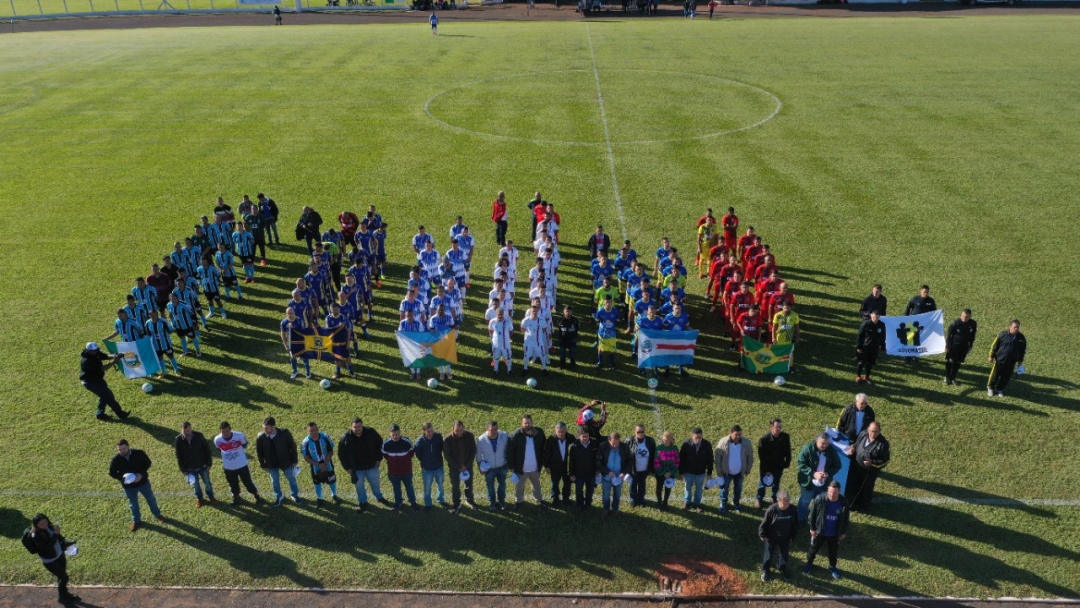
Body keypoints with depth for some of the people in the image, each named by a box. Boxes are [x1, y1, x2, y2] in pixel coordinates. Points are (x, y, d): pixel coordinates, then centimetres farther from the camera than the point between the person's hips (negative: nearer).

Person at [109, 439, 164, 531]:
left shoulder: (139, 453, -22)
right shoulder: (116, 460, -20)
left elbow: (148, 462, -6)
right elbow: (112, 473, -5)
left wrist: (141, 473, -22)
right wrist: (122, 478, -23)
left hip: (143, 482, 0)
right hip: (128, 486, 0)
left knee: (151, 499, 20)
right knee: (133, 504, 20)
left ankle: (157, 515, 44)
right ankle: (136, 521, 45)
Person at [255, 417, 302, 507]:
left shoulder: (285, 433, -26)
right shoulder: (260, 437, -20)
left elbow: (293, 446, -12)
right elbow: (259, 452, -3)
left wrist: (294, 460, -6)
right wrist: (263, 465, 1)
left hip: (286, 462, -1)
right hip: (271, 464, 1)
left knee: (292, 479, 18)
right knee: (275, 482, 22)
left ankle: (295, 495, 44)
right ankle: (278, 497, 47)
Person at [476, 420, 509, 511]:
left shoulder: (504, 436, -24)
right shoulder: (481, 440, -25)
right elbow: (479, 455, -10)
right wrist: (481, 468, -5)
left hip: (502, 466, 1)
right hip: (489, 468, -1)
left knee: (502, 484, 24)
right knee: (490, 486, 21)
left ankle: (501, 500, 49)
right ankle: (492, 502, 46)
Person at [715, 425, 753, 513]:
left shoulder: (746, 443, -20)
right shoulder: (723, 443, -24)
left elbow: (750, 456, -4)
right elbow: (718, 458, -13)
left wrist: (748, 469, 1)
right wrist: (719, 471, -9)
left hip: (739, 472, 2)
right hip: (726, 472, -1)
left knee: (738, 489, 22)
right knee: (724, 488, 16)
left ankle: (737, 503, 45)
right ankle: (723, 504, 39)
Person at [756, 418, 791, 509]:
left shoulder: (785, 437, -19)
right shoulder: (764, 439, -27)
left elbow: (788, 451, -1)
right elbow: (762, 457, -19)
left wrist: (787, 463, 0)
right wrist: (766, 470, -15)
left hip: (779, 467, 2)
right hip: (766, 467, -2)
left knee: (776, 484, 21)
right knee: (763, 483, 17)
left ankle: (775, 499, 45)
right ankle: (759, 500, 41)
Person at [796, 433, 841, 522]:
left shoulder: (831, 451, -9)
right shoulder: (808, 448, -18)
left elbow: (837, 465, -1)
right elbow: (800, 463, -17)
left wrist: (828, 473, -20)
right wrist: (813, 474, -26)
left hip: (823, 484, 3)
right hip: (809, 482, -3)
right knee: (805, 501, 16)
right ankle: (800, 519, 38)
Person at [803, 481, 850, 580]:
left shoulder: (843, 502, -19)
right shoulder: (820, 499, -25)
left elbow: (845, 518, -2)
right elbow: (812, 514, -12)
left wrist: (843, 532, 4)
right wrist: (812, 528, -7)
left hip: (834, 534, 1)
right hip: (819, 531, -1)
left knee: (833, 552, 23)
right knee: (814, 549, 21)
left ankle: (832, 567, 49)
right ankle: (809, 564, 47)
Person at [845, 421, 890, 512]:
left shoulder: (883, 443, -24)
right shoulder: (863, 434, -10)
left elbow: (885, 460, -15)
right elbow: (856, 443, 11)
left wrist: (872, 463, -28)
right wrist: (852, 448, -9)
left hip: (870, 471, -5)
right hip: (856, 467, 5)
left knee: (866, 489, 18)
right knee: (853, 486, 22)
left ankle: (863, 507, 44)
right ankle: (853, 504, 48)